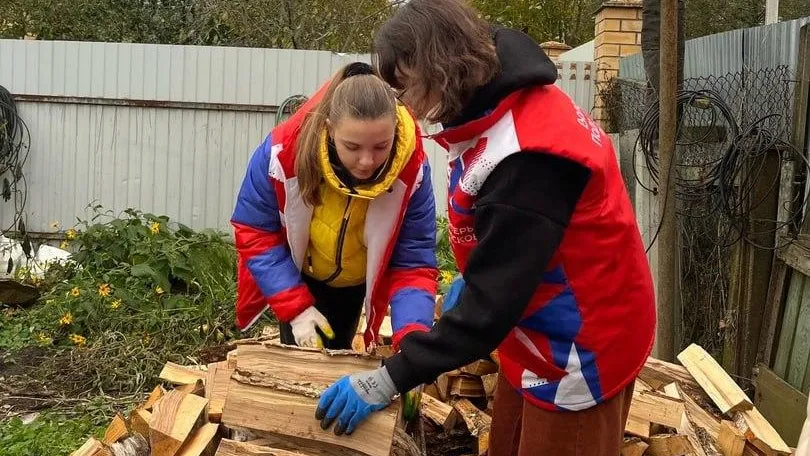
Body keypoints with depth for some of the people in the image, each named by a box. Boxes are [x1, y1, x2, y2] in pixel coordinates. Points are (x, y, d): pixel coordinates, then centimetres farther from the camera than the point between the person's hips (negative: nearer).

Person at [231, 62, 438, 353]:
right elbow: (253, 231, -21)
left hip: (357, 282, 1)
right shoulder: (284, 153, -35)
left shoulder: (411, 170, -33)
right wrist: (295, 307, -28)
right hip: (297, 276, -1)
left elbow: (414, 264, -26)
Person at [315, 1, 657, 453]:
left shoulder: (528, 155, -32)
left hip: (578, 349, -9)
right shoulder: (507, 107, -1)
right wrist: (467, 282, 12)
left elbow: (492, 302, -30)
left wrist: (387, 381, -26)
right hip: (542, 331, 9)